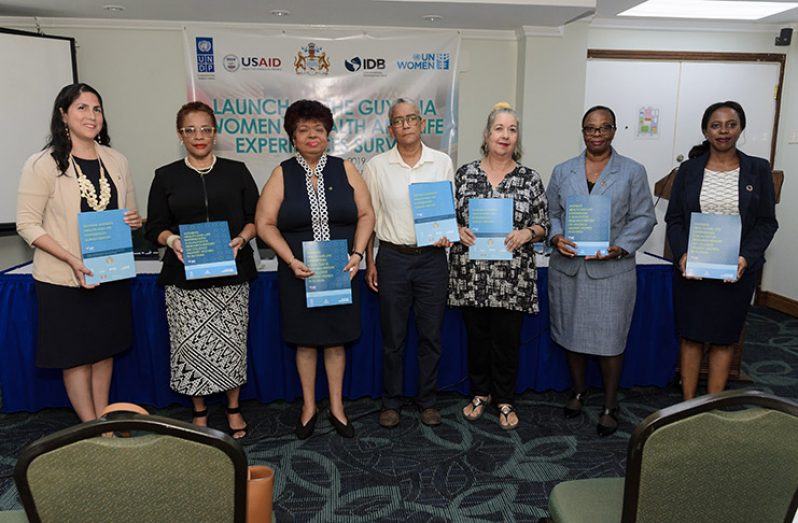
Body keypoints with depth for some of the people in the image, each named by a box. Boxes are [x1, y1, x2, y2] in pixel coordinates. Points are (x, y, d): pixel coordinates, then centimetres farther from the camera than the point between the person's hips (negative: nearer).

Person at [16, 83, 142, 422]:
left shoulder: (116, 161, 5)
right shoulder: (43, 165, -9)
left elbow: (129, 213, 16)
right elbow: (27, 224, -10)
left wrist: (134, 222, -9)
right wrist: (73, 260, -21)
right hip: (64, 279, -4)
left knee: (105, 349, 14)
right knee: (76, 355, 7)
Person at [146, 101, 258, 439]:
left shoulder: (236, 171, 8)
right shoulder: (166, 176, 8)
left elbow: (256, 218, 8)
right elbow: (155, 227, 7)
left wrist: (240, 240, -10)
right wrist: (172, 240, -14)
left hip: (231, 274, 0)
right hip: (184, 277, 0)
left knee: (231, 341, 4)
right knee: (191, 345, 2)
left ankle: (233, 408, 24)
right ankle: (199, 412, 23)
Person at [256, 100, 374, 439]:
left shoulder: (344, 169, 3)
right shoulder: (282, 174, 0)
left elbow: (365, 214, 3)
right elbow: (265, 224, -4)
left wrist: (357, 253, -9)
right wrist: (291, 260, -15)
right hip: (299, 273, 0)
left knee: (336, 339, 9)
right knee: (305, 340, 10)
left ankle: (337, 406, 26)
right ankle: (309, 406, 28)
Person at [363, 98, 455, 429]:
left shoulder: (442, 162, 3)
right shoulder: (376, 166, 1)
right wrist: (370, 262, 1)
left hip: (432, 257, 1)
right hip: (392, 258, 0)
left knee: (431, 335, 9)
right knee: (393, 337, 9)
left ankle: (427, 401, 26)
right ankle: (391, 402, 25)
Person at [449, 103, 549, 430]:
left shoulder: (530, 179, 2)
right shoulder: (465, 174, 4)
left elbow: (544, 225, 6)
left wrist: (526, 233, -14)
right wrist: (459, 231, -10)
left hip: (513, 277, -1)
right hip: (471, 275, 1)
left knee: (507, 339, 7)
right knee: (477, 336, 12)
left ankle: (504, 400, 28)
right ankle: (480, 393, 33)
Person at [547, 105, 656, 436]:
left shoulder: (633, 172, 3)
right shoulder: (562, 172, 9)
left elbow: (643, 218, 0)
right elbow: (550, 213, 9)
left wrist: (619, 248, -15)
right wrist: (556, 237, -12)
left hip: (612, 269, -2)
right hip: (567, 266, 3)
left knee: (609, 338, 2)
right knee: (571, 333, 13)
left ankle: (610, 407, 20)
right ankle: (578, 392, 34)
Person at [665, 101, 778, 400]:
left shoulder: (758, 170, 2)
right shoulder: (689, 169, 3)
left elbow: (767, 222, 2)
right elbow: (674, 219, 3)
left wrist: (746, 257, -14)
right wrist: (682, 254, -14)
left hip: (737, 271, 0)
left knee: (723, 339, 8)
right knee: (691, 336, 6)